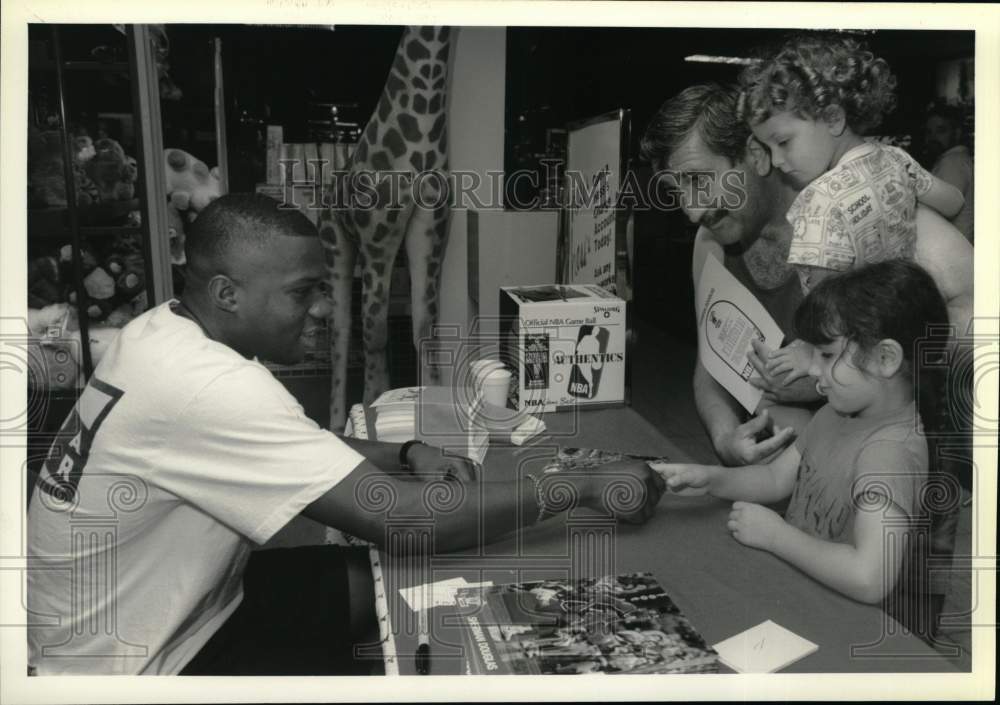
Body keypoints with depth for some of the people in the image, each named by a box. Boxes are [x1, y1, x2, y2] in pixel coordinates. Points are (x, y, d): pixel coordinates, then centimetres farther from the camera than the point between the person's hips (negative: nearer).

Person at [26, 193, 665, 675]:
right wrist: (587, 486, -25)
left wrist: (406, 455, -8)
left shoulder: (169, 332, -3)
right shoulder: (204, 387, -33)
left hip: (180, 603, 8)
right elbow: (402, 520, -34)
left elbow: (291, 449, 10)